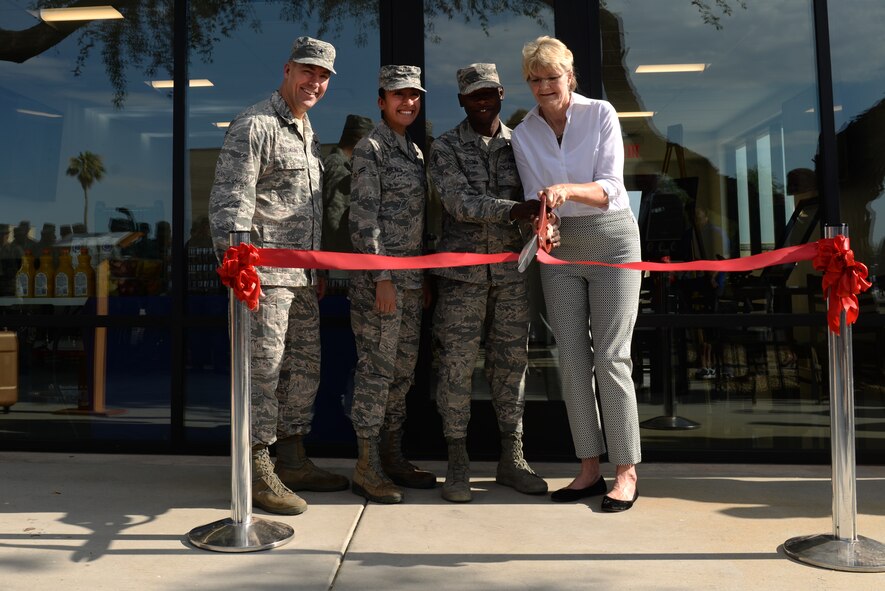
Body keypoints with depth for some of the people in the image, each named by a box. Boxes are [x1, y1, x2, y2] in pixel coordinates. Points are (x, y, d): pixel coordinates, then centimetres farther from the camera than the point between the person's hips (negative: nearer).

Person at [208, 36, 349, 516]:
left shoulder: (308, 132, 20)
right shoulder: (254, 125, -7)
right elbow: (230, 199, -16)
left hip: (303, 277, 9)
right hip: (266, 272, -9)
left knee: (304, 368, 13)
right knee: (264, 370, -4)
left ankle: (292, 461, 26)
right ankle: (257, 472, 9)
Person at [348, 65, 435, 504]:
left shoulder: (414, 151, 18)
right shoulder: (370, 148, -7)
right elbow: (363, 218, -13)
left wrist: (424, 277, 17)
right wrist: (381, 278, -18)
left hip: (410, 280, 8)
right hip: (380, 279, -8)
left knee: (403, 371, 12)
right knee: (376, 369, -3)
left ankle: (392, 457, 25)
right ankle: (367, 469, 8)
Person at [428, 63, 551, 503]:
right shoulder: (446, 148, 3)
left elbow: (534, 196, 9)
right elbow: (460, 202, -11)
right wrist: (513, 209, -25)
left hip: (511, 268, 3)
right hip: (463, 271, -3)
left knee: (512, 362, 7)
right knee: (457, 364, -2)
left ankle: (511, 460, 19)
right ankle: (457, 464, 12)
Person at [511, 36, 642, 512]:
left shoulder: (600, 114, -3)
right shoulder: (523, 134, 7)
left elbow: (611, 188, -10)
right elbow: (534, 196, 5)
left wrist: (568, 190, -29)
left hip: (611, 241, -3)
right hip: (559, 248, 4)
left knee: (610, 358, -7)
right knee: (571, 359, 2)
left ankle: (626, 471, 4)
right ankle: (590, 468, 13)